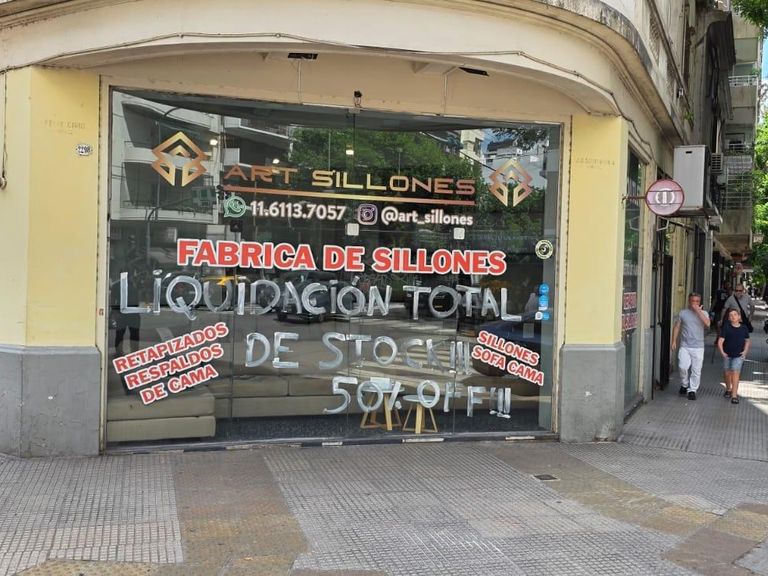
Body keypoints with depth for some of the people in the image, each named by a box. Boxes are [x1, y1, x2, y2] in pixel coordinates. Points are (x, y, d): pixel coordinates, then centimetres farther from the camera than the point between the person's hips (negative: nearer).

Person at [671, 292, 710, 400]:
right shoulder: (683, 313, 6)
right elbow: (677, 327, 9)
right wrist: (674, 341, 2)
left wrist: (698, 311, -15)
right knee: (683, 367, -12)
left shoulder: (703, 313, 5)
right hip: (684, 346, 0)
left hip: (698, 347, 0)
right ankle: (684, 385, 13)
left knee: (696, 370, 1)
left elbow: (707, 324, -15)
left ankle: (692, 390, 12)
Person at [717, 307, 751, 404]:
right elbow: (720, 341, -11)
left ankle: (734, 395, -12)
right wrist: (722, 352, -21)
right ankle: (728, 390, 38)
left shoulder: (744, 328, -2)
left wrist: (745, 351, 1)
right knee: (728, 373, 14)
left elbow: (747, 341, 13)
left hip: (738, 356, -1)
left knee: (735, 373, -12)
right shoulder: (726, 327, -9)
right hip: (727, 355, 1)